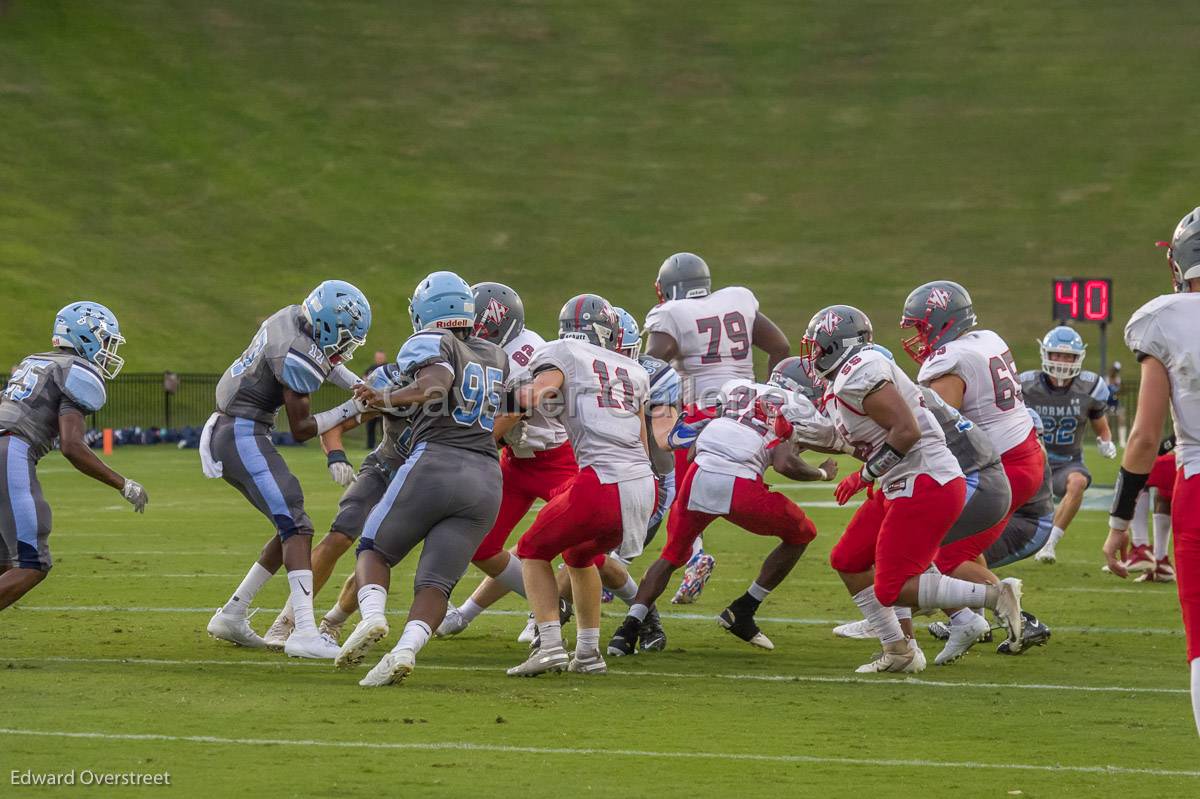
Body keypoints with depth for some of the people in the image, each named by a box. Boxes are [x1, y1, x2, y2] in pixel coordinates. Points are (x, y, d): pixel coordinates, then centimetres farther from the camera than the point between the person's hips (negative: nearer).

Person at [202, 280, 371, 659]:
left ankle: (231, 615, 19)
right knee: (296, 526, -17)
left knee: (291, 528, 14)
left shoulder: (292, 316, 6)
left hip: (228, 434, 10)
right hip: (243, 437, -10)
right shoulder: (297, 356, -21)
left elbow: (326, 361, 27)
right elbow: (301, 429, -13)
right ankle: (305, 632, -29)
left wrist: (363, 388, 13)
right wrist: (349, 411, -5)